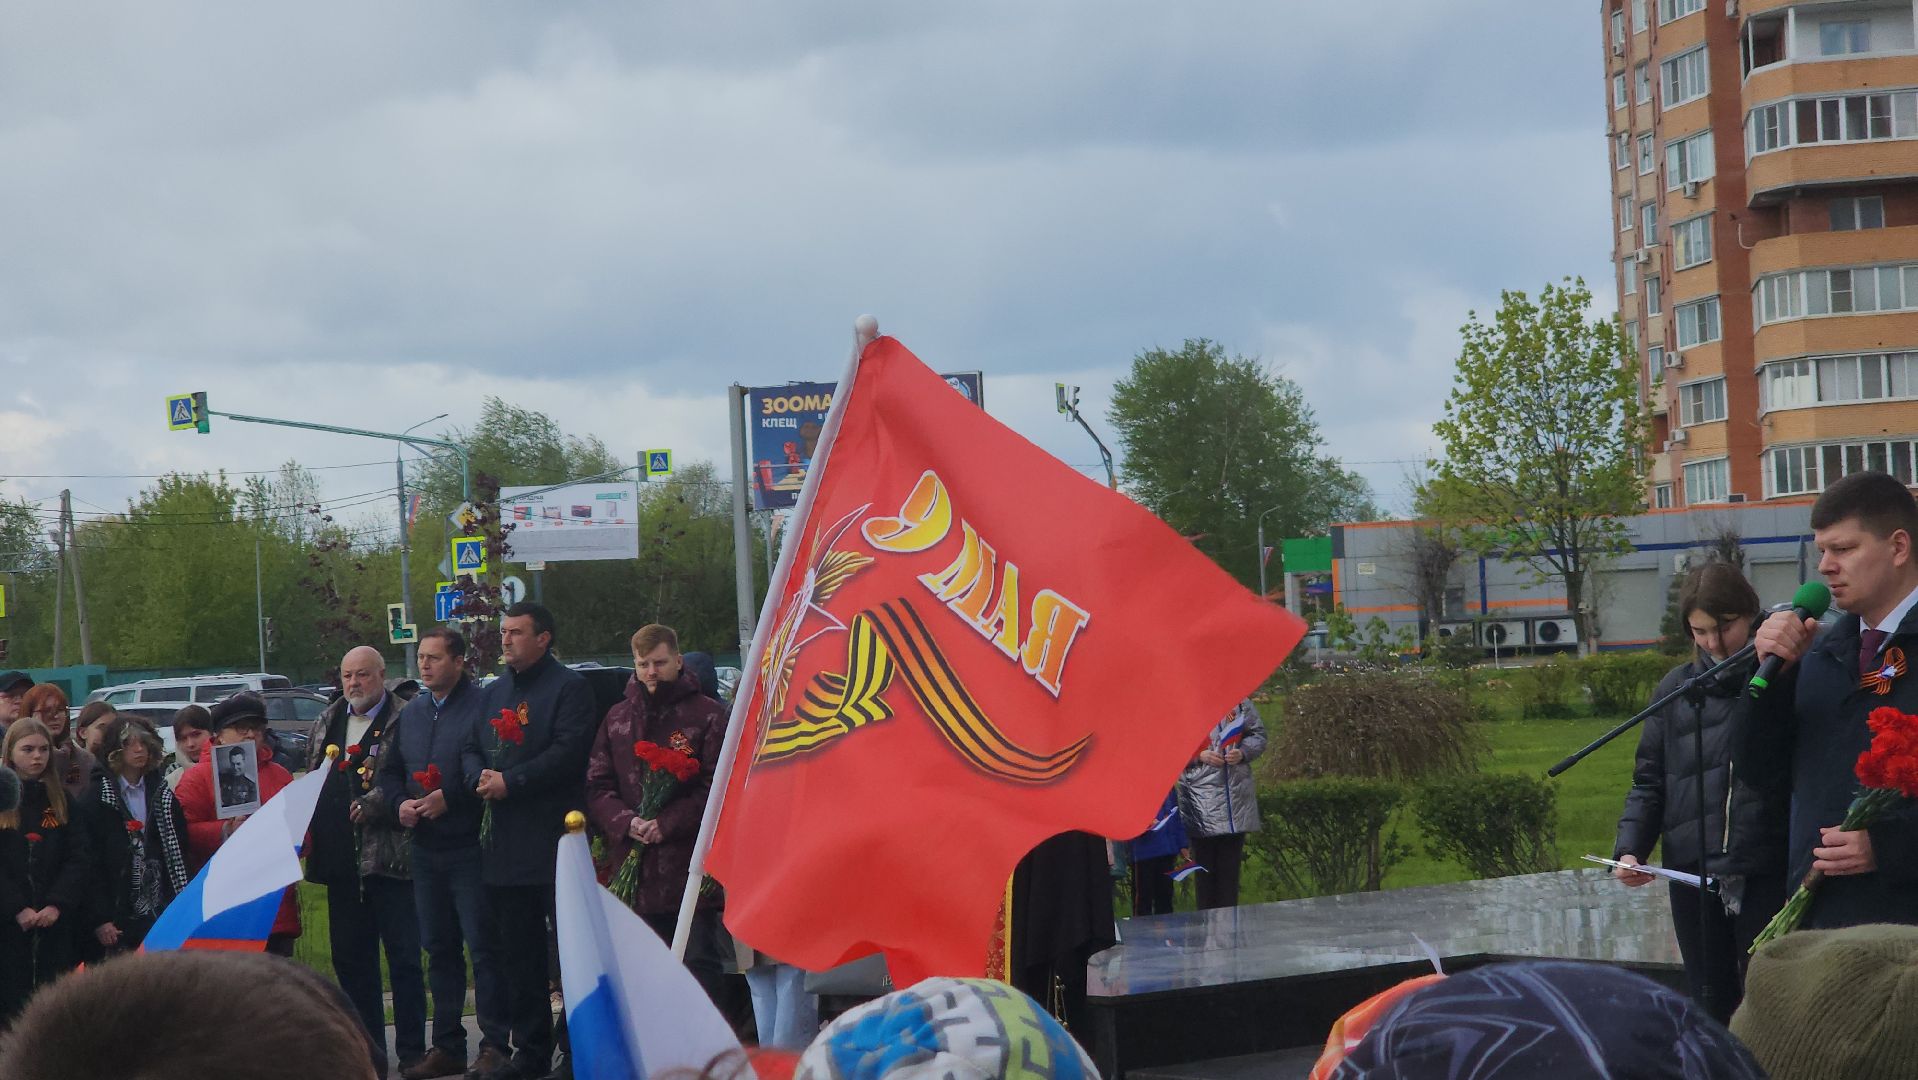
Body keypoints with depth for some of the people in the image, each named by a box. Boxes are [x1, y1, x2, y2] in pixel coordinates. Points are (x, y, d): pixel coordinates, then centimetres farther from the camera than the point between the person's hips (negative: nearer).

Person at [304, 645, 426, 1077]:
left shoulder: (404, 722, -6)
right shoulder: (326, 724, 16)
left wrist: (371, 805, -18)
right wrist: (310, 830, 12)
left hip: (389, 858, -7)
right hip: (341, 861, 7)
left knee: (404, 957, -1)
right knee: (351, 960, 11)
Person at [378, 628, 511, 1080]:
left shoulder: (480, 707, -9)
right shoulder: (411, 713, 15)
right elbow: (390, 769, 20)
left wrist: (448, 797, -21)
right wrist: (400, 802, 1)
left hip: (469, 845, -7)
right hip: (424, 848, 7)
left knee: (483, 947, -5)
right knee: (439, 948, 12)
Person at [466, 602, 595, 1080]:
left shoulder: (568, 687, -5)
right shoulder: (495, 693, 19)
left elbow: (569, 753, -16)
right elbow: (471, 749, 19)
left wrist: (511, 781, -16)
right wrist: (480, 778, -3)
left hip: (554, 841, -8)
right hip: (503, 844, 8)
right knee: (516, 952, 10)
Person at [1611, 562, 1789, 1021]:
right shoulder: (1676, 689, 10)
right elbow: (1649, 781, 11)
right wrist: (1630, 848, -1)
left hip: (1769, 878, -3)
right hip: (1694, 875, 3)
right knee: (1711, 1005, 10)